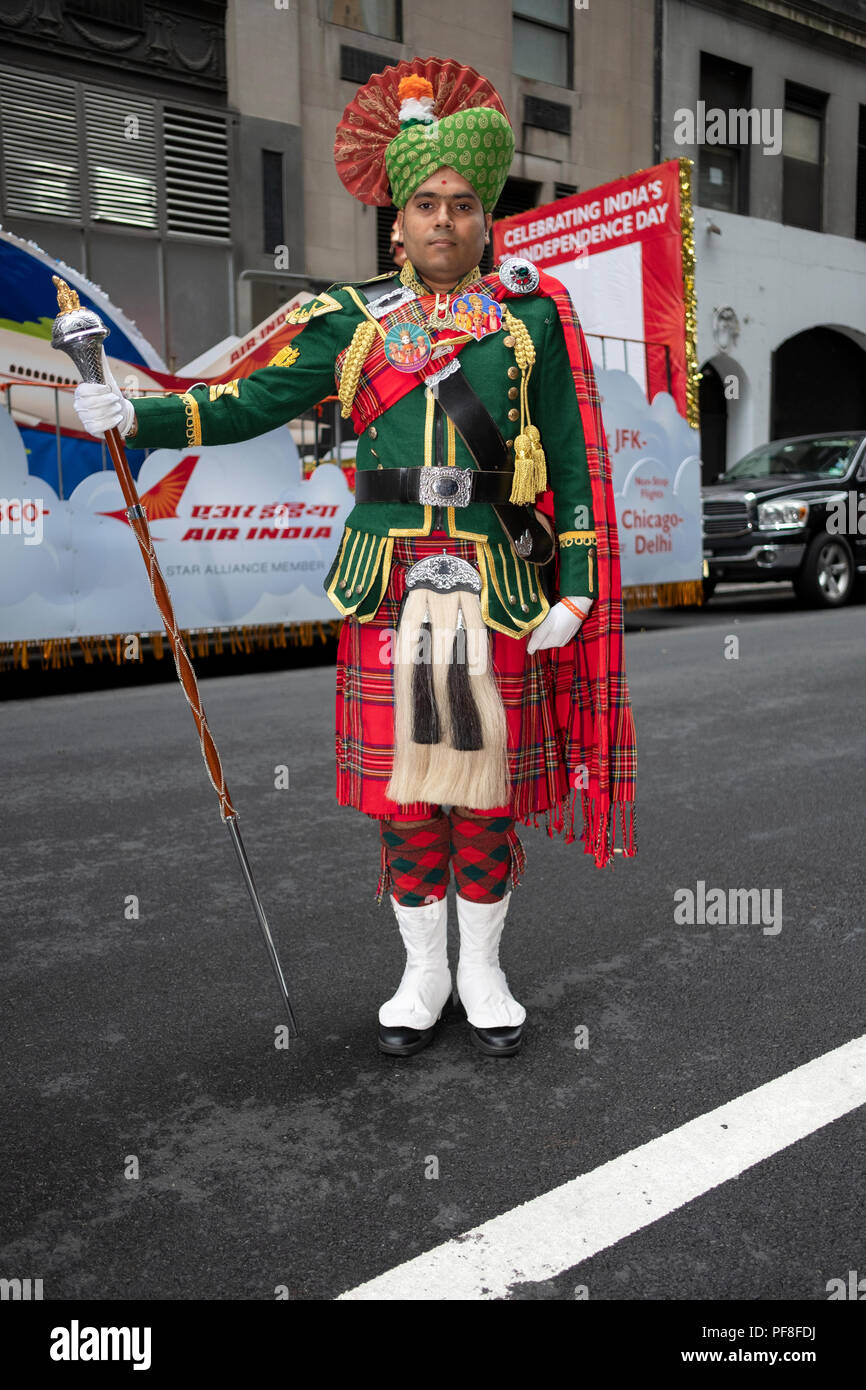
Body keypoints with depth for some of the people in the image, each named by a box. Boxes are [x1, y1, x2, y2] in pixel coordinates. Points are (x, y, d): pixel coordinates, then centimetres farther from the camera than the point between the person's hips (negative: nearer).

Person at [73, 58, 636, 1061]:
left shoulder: (531, 316, 5)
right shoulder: (354, 319, 8)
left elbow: (574, 462, 4)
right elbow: (252, 404, 5)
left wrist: (575, 591, -2)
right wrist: (136, 416, -9)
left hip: (497, 591, -1)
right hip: (389, 591, 1)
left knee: (487, 789, 7)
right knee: (402, 789, 7)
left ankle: (483, 973, 27)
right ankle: (424, 975, 27)